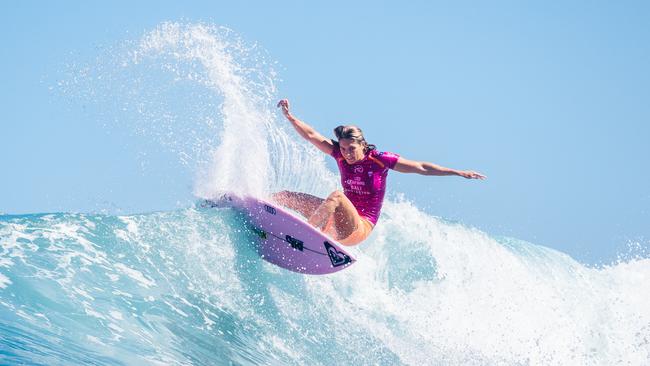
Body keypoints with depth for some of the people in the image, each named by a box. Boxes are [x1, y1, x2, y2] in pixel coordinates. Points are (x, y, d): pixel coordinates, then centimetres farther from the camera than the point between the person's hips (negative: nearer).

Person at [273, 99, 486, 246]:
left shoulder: (380, 160, -9)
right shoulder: (340, 155, 3)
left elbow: (421, 168, -8)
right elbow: (312, 136, 3)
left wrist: (458, 172, -10)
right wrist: (289, 116, -6)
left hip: (360, 228, -6)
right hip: (340, 222, 6)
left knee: (336, 197, -35)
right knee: (290, 197, -3)